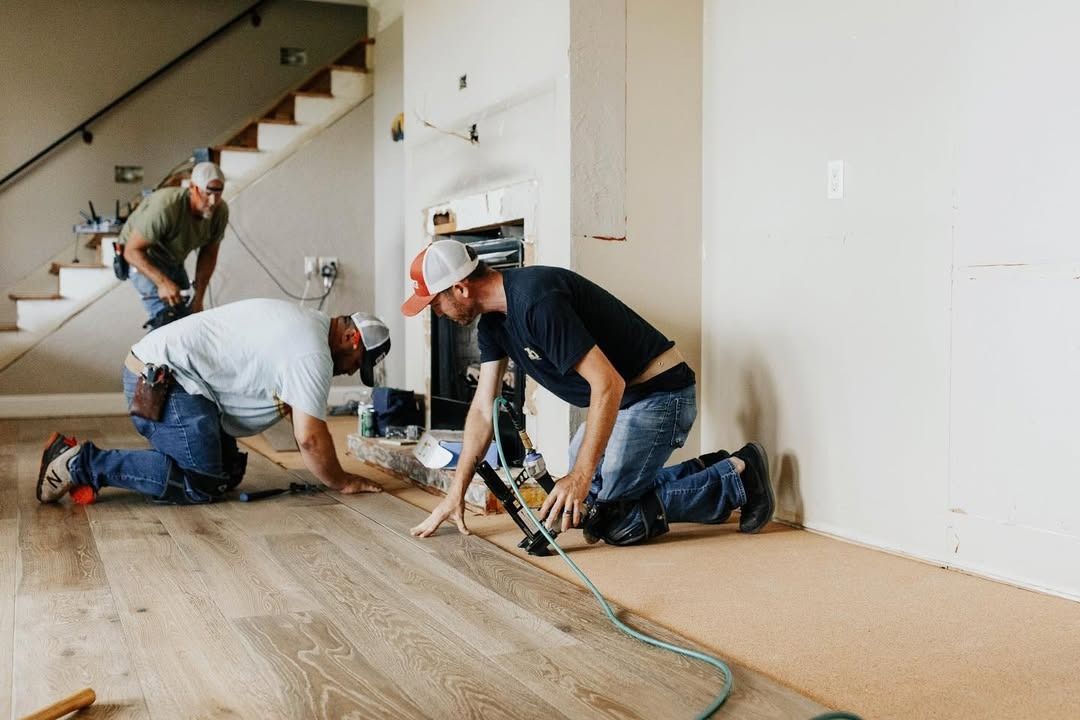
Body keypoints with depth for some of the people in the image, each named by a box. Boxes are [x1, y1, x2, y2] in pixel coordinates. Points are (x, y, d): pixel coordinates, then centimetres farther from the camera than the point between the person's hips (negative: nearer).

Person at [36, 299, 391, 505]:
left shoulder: (306, 323, 16)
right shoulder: (313, 353, -15)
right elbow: (310, 438, -19)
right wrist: (341, 482, -3)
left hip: (157, 375, 10)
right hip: (160, 380, -10)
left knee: (228, 472, 7)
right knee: (202, 483, -13)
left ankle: (91, 466, 8)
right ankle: (83, 463, -7)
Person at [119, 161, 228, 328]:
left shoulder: (220, 211, -19)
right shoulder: (165, 208, -38)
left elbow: (209, 254, -4)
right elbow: (132, 251, -32)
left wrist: (198, 296, -11)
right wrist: (162, 282, -45)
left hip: (173, 260, 7)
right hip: (143, 258, -6)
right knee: (168, 317, -21)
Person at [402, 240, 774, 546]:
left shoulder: (535, 300, -28)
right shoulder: (492, 320, 4)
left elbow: (609, 383, -31)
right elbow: (483, 408, 9)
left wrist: (581, 477, -33)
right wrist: (455, 494, 8)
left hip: (658, 392, -10)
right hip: (620, 399, 10)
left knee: (612, 521, -12)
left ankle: (737, 478, 1)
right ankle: (708, 470, 18)